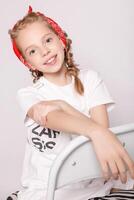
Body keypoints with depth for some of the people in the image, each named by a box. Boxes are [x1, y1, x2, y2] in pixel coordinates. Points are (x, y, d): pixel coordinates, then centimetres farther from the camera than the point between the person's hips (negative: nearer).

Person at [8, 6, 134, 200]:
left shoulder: (90, 79, 5)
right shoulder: (28, 94, 0)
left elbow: (102, 126, -6)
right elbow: (53, 119, -23)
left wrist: (62, 106, -18)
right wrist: (97, 132, -42)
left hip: (93, 183, 2)